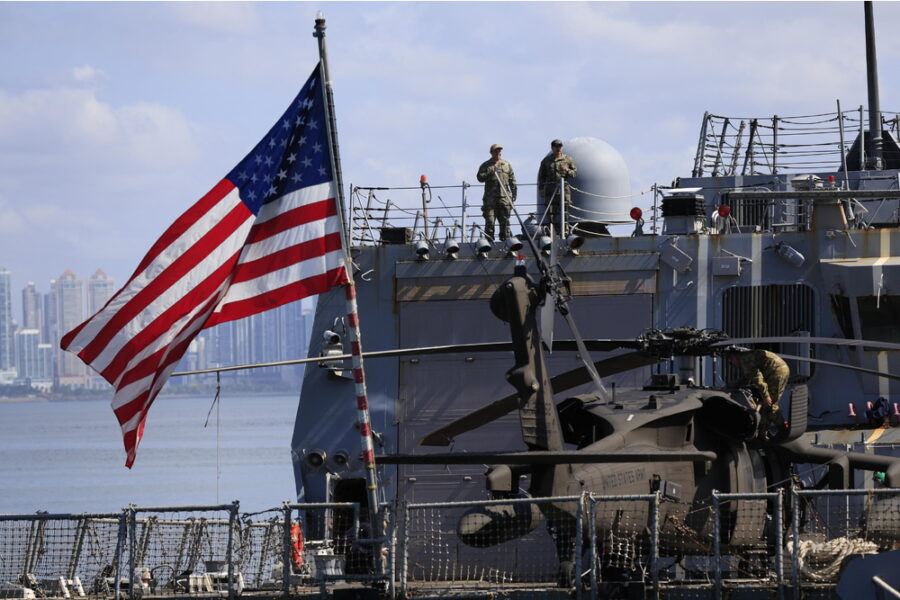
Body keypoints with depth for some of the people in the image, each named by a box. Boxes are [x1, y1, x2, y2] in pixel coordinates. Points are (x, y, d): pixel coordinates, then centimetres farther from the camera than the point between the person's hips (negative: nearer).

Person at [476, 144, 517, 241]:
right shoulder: (485, 166, 10)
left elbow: (512, 181, 15)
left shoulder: (507, 165, 15)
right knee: (489, 221, -6)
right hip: (490, 197, -2)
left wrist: (513, 194, 8)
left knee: (505, 220, 0)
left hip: (504, 196, 2)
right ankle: (489, 240, -4)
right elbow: (480, 177, -2)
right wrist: (489, 173, -17)